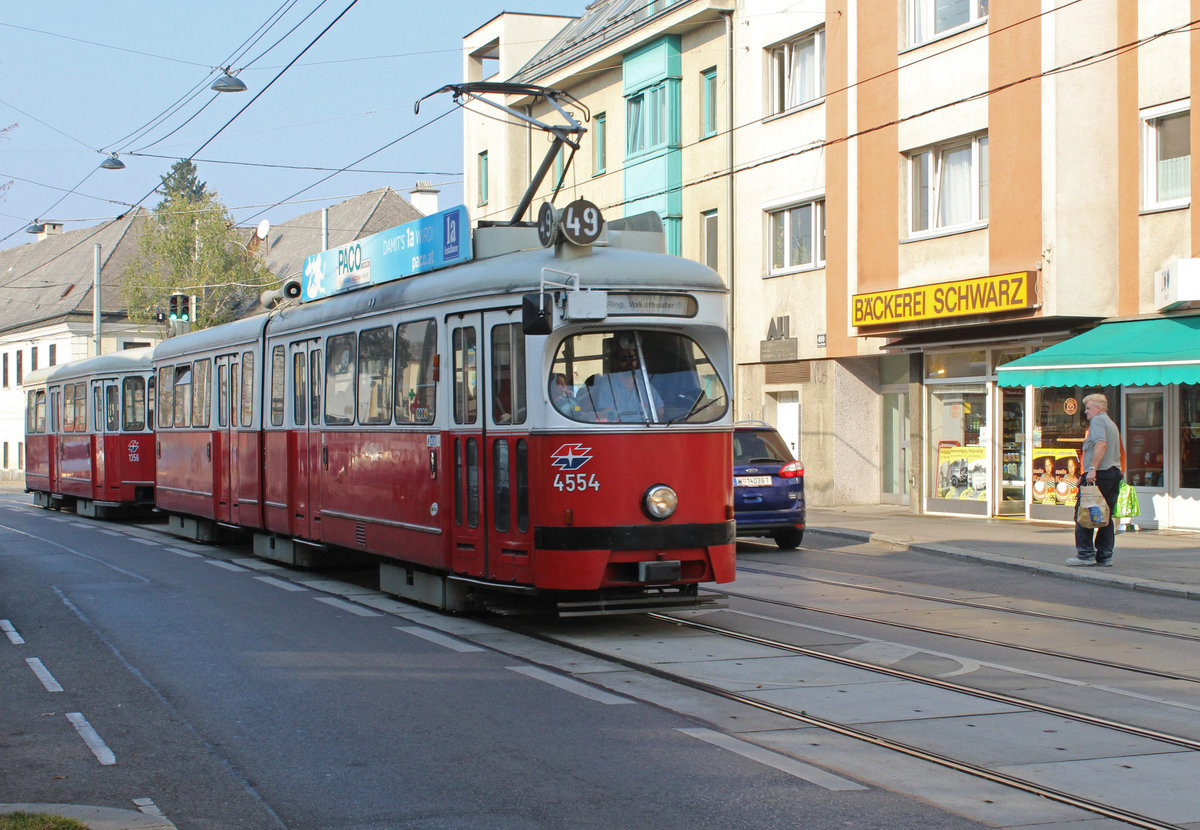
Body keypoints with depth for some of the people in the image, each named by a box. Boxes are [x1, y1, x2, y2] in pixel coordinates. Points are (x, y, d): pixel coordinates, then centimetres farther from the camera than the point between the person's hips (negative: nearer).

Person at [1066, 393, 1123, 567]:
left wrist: (1092, 468, -26)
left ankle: (1086, 554, -9)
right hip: (1114, 472, 9)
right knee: (1106, 517, 9)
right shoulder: (1112, 424, 25)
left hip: (1099, 474, -9)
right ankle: (1105, 557, 6)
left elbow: (1101, 444, -20)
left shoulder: (1097, 420, -4)